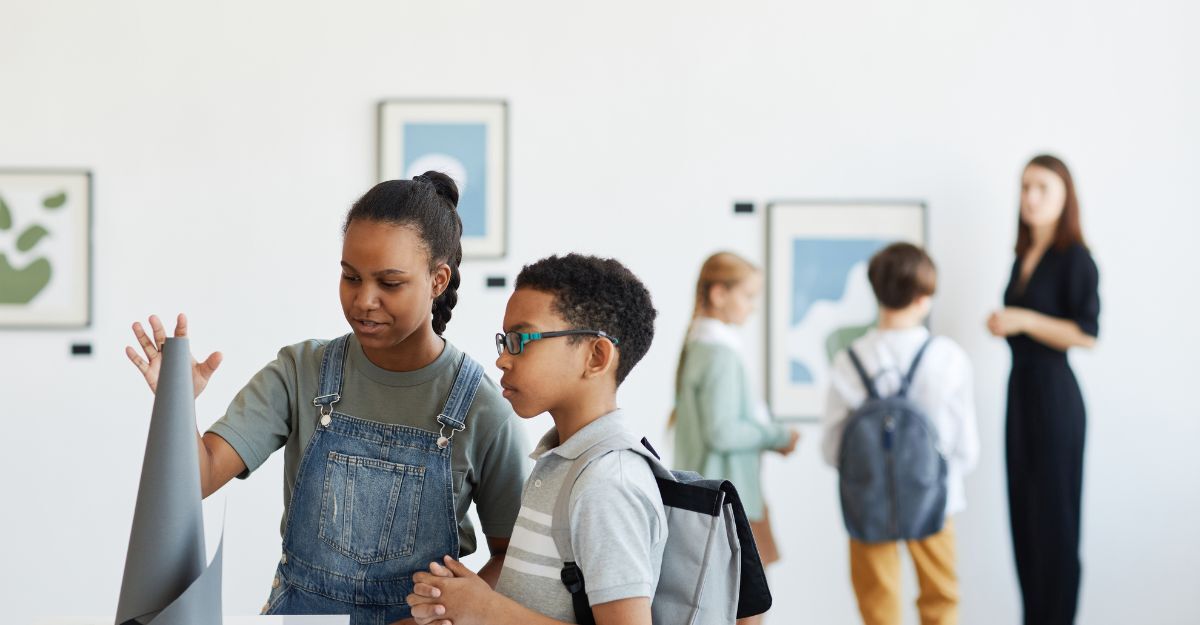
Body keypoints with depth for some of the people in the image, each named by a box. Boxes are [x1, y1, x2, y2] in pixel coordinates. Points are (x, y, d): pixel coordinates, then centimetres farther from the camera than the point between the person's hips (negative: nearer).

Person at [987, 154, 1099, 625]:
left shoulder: (1075, 258, -10)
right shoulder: (1024, 257, 12)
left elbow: (1086, 334, -17)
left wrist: (1022, 320, -18)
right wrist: (1001, 323, 8)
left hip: (1053, 392, -8)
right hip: (1021, 385, 8)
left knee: (1053, 514, -2)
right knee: (1023, 510, 10)